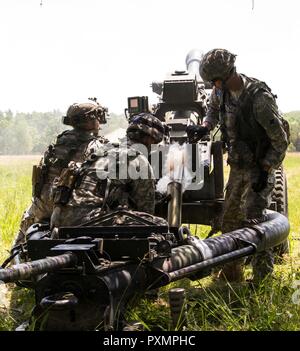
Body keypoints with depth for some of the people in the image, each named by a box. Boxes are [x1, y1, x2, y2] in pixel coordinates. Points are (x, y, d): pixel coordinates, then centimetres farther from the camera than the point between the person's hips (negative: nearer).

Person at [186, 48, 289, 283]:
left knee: (253, 219, -15)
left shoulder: (259, 98, -26)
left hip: (260, 167, -8)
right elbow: (214, 110, 21)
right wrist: (204, 127, 1)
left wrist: (265, 171, -20)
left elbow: (281, 140, -19)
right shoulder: (221, 92, -4)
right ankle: (231, 275, 25)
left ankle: (264, 276, -6)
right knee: (230, 219, 12)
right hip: (238, 166, 8)